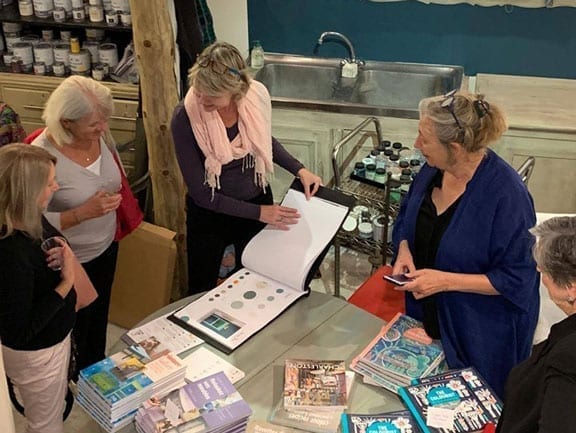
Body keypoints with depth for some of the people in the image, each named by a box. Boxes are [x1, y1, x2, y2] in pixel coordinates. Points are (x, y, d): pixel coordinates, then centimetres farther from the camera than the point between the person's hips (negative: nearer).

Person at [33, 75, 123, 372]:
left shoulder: (100, 134, -11)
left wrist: (113, 199, -2)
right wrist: (83, 213, -34)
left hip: (106, 247, 6)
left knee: (99, 318, 28)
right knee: (75, 330, 18)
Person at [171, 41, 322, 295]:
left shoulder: (256, 96, -19)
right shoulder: (185, 119, -27)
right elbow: (201, 193, -21)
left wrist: (299, 170, -4)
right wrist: (258, 213, -20)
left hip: (258, 202, 3)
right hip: (209, 214, -2)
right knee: (201, 293, 17)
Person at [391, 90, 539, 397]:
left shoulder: (506, 194, -26)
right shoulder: (433, 169, -6)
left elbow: (517, 279, -20)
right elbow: (406, 219, 11)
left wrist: (446, 281, -26)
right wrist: (404, 250, -10)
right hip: (424, 315, 6)